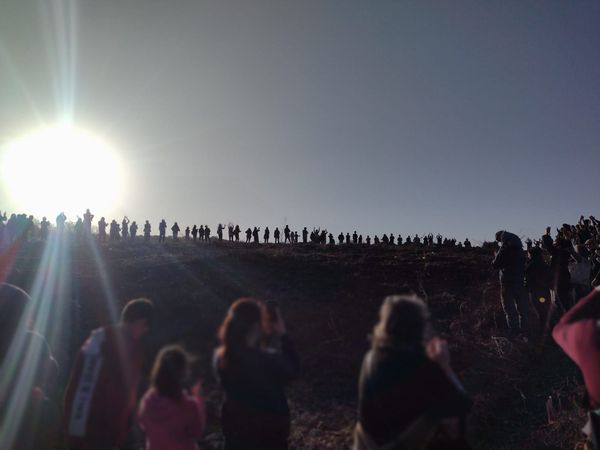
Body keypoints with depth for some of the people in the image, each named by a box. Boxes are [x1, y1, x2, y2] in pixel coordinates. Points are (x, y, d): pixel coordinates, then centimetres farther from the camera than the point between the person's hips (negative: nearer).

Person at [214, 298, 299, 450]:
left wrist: (262, 337, -4)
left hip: (235, 422, 4)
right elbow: (292, 370, -10)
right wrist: (282, 335, -10)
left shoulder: (221, 357, -18)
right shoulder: (271, 360, -32)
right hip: (269, 425, -4)